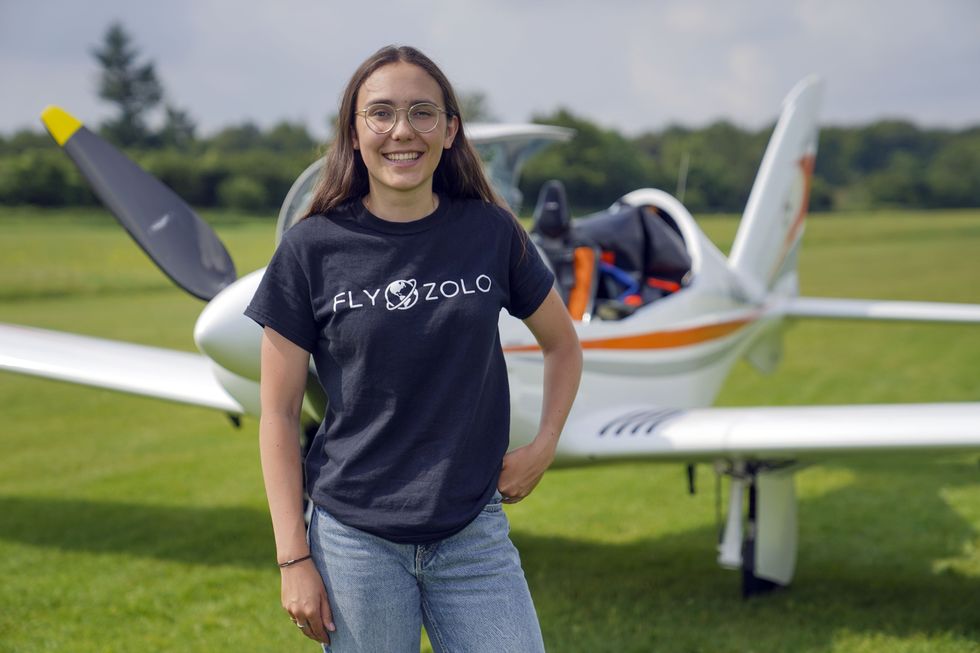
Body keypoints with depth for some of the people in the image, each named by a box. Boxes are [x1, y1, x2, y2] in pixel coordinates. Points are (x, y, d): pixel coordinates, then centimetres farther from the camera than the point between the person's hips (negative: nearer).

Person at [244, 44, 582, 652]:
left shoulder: (492, 233, 0)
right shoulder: (312, 249, -5)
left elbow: (563, 344, 17)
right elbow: (279, 414, -2)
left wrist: (544, 448, 5)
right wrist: (294, 558, -5)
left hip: (473, 535, 2)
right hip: (354, 542, -1)